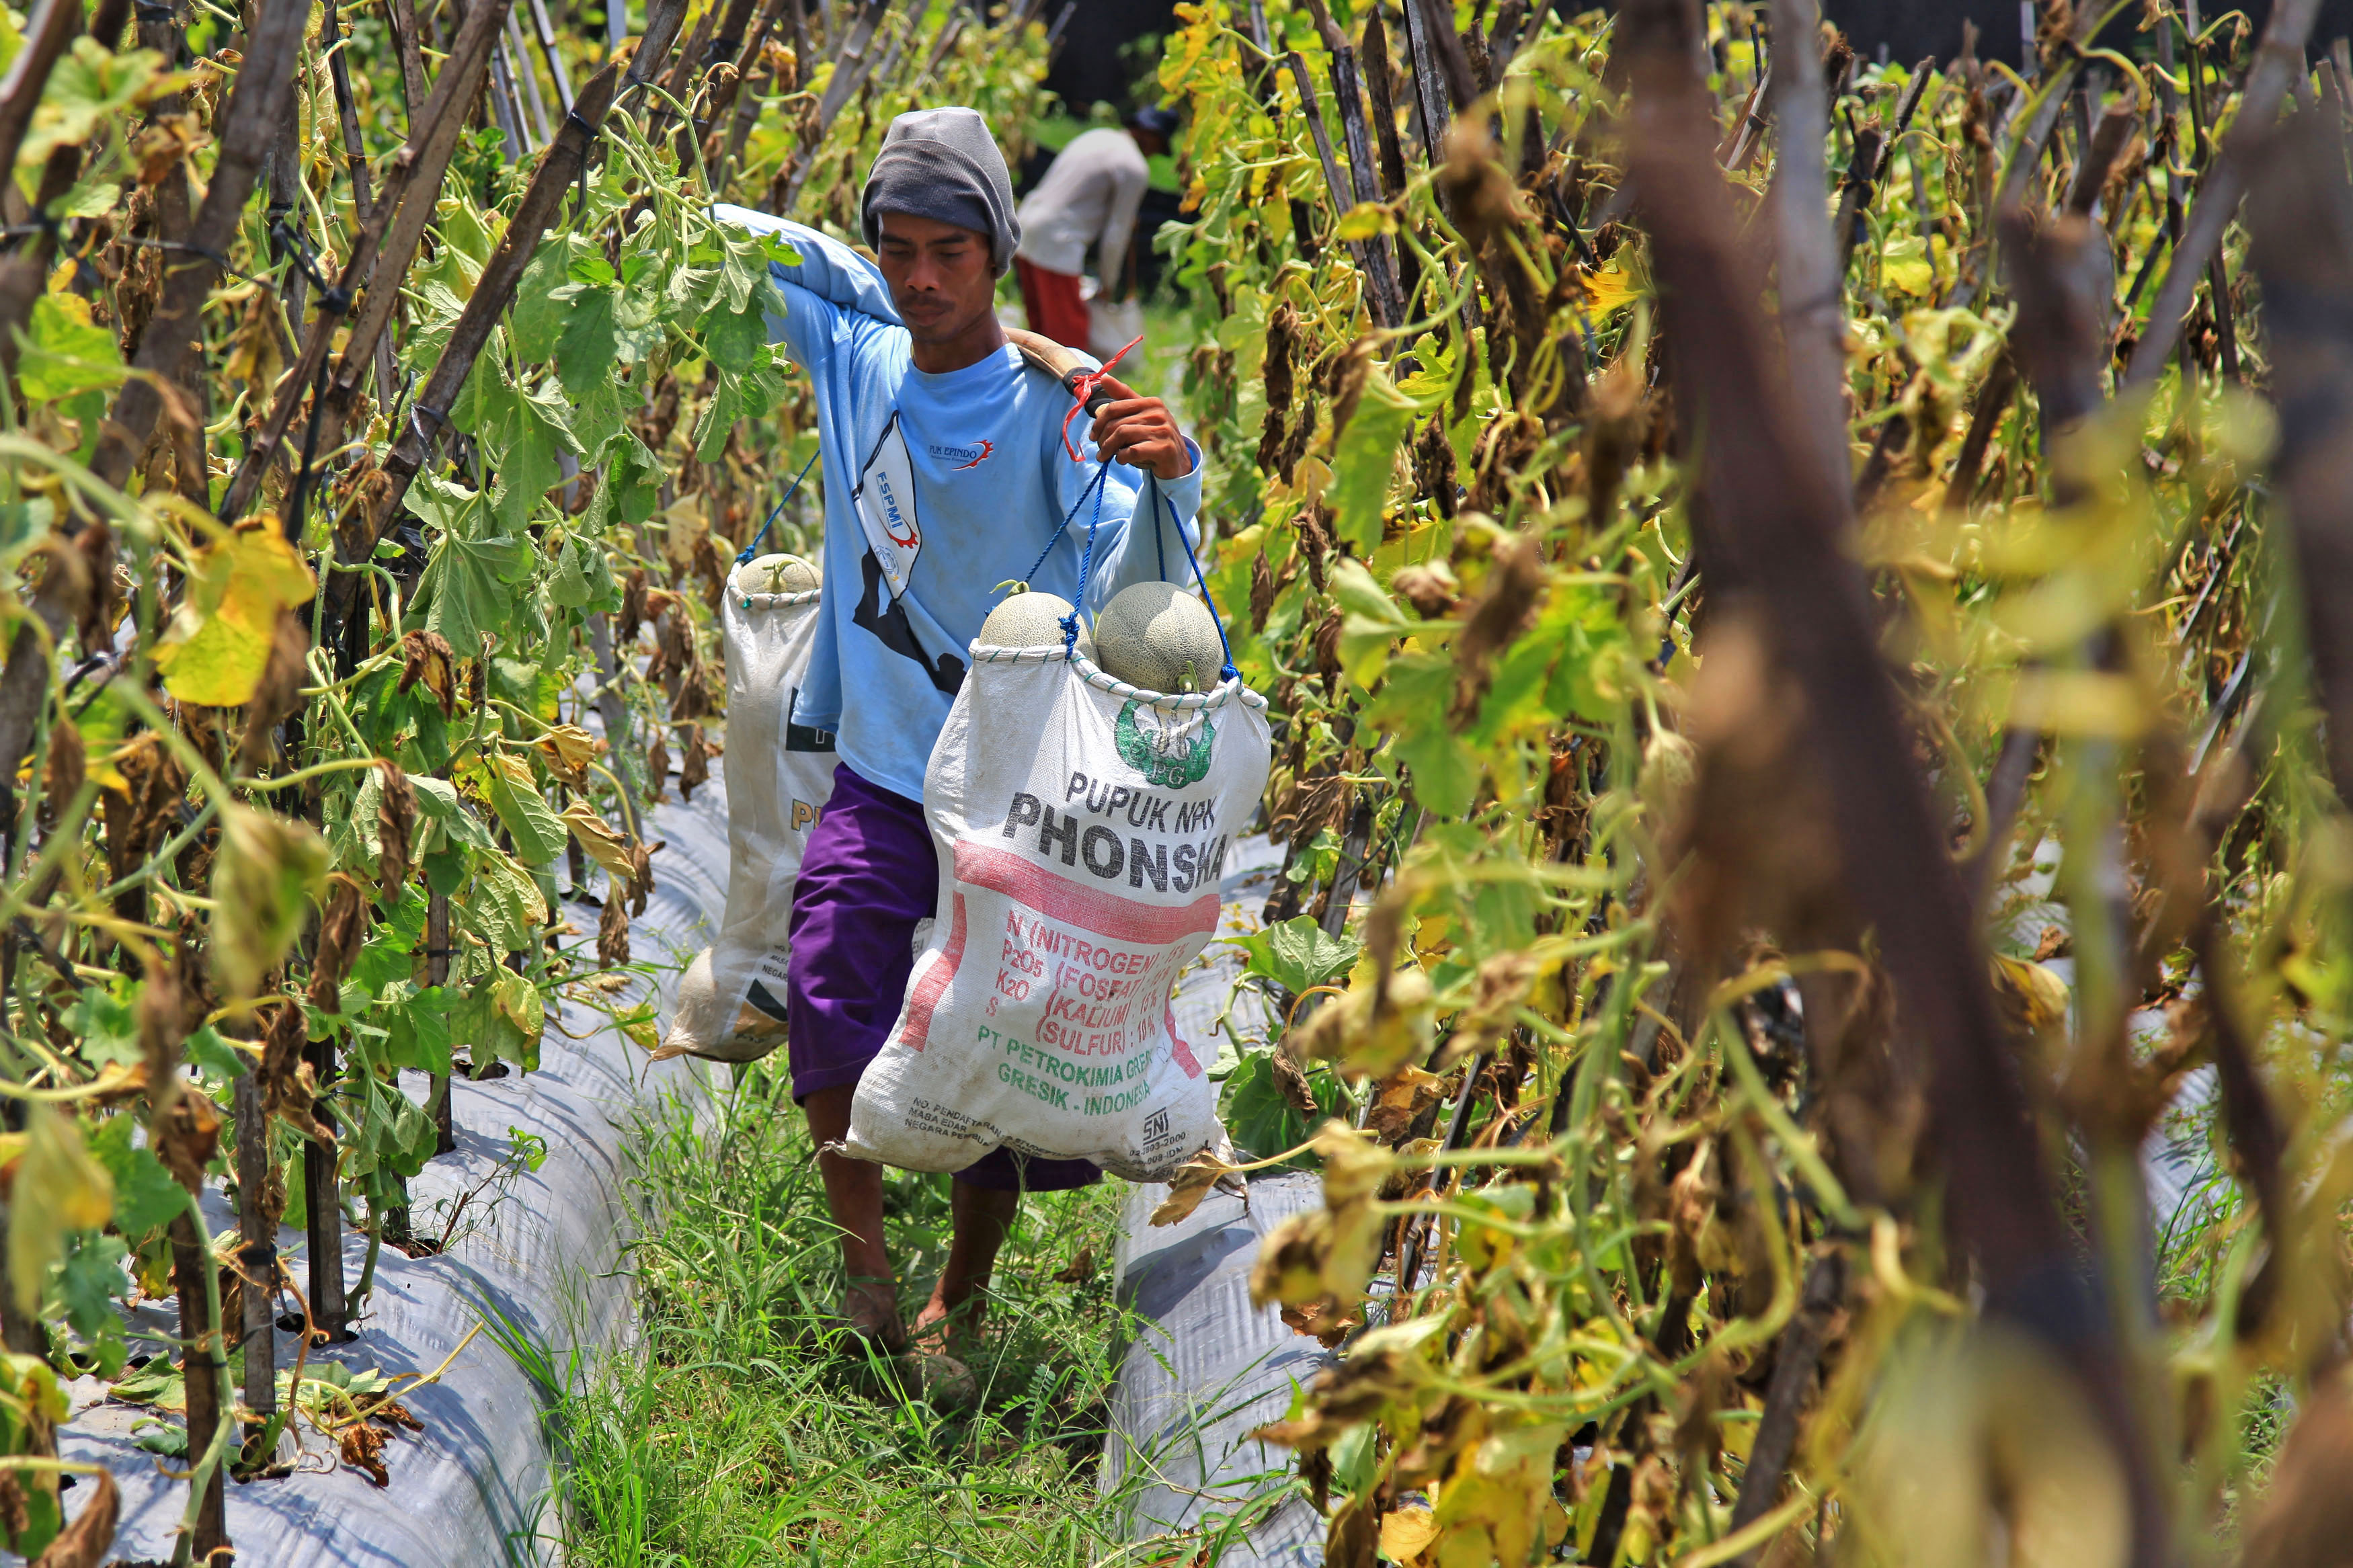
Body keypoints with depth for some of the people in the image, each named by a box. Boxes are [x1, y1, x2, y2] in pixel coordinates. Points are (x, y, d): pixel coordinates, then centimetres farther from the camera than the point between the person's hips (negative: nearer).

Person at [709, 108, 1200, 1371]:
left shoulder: (1050, 407, -12)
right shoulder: (854, 357, 3)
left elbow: (1128, 593, -23)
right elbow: (743, 241, 21)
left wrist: (1165, 482, -40)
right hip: (879, 778, 3)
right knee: (830, 997, -17)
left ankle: (961, 1301, 20)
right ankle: (865, 1274, -1)